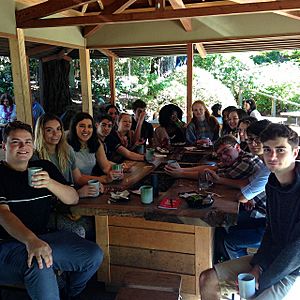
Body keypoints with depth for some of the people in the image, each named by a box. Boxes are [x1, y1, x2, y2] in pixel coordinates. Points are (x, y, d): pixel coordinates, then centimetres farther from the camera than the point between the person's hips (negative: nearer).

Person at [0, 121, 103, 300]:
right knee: (40, 266, -36)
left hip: (42, 237, 6)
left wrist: (50, 183, -16)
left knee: (94, 255, -8)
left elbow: (73, 199, 6)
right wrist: (31, 240, -39)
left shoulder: (44, 167, 11)